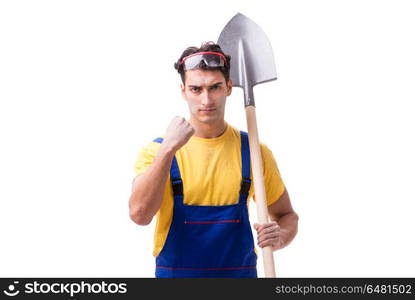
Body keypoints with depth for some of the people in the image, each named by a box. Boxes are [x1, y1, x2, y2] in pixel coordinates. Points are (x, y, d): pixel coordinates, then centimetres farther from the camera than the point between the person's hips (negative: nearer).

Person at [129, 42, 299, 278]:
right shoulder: (157, 150, -5)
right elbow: (140, 214, -21)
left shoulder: (253, 151, -1)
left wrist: (280, 236, -12)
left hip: (240, 271, 1)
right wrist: (169, 149, -27)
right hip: (174, 272, -1)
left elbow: (287, 215, 9)